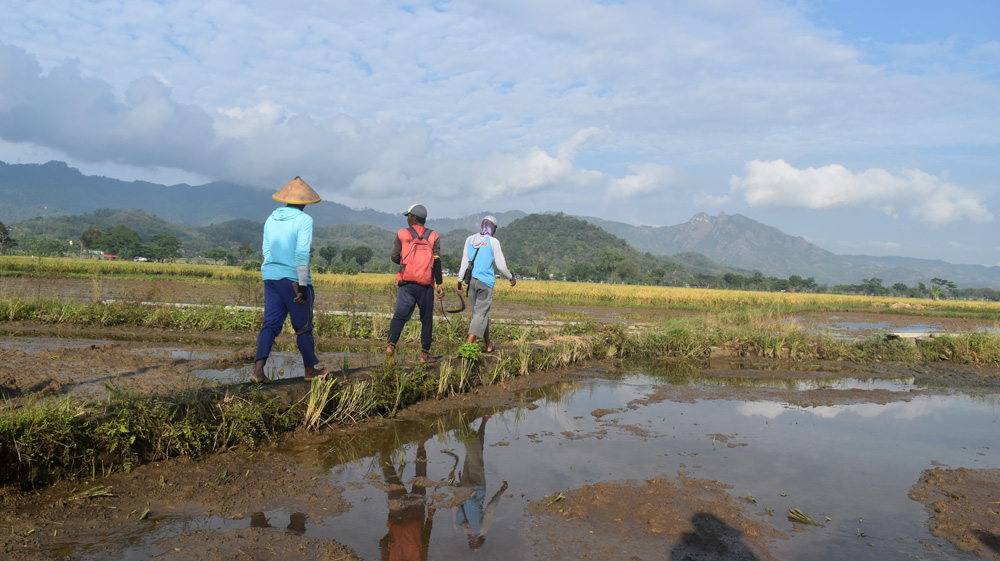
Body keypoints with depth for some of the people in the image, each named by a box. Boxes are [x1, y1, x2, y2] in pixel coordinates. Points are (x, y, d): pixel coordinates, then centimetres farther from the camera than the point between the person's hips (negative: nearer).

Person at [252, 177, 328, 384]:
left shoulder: (271, 219, 9)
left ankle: (258, 368, -10)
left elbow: (266, 250, 16)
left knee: (270, 324, 6)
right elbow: (302, 254, -18)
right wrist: (303, 285, -17)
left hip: (271, 277, 5)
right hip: (294, 279, -5)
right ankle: (311, 368, 23)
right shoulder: (304, 220, -10)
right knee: (303, 327, 9)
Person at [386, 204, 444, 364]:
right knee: (427, 319, 8)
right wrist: (439, 284, -3)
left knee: (399, 315, -1)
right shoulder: (434, 236, 5)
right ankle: (425, 354, 11)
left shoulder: (402, 234, 4)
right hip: (426, 285, 0)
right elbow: (437, 261, -3)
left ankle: (391, 344, -21)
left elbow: (394, 257, 3)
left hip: (407, 284, 0)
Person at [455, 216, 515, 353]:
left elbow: (464, 263, 9)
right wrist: (511, 278, 13)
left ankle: (488, 345, 28)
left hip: (472, 281, 6)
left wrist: (460, 282, 13)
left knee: (480, 312, 15)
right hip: (485, 281, -5)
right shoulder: (493, 242, -7)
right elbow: (501, 265, -3)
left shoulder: (469, 240, 7)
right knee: (480, 313, -4)